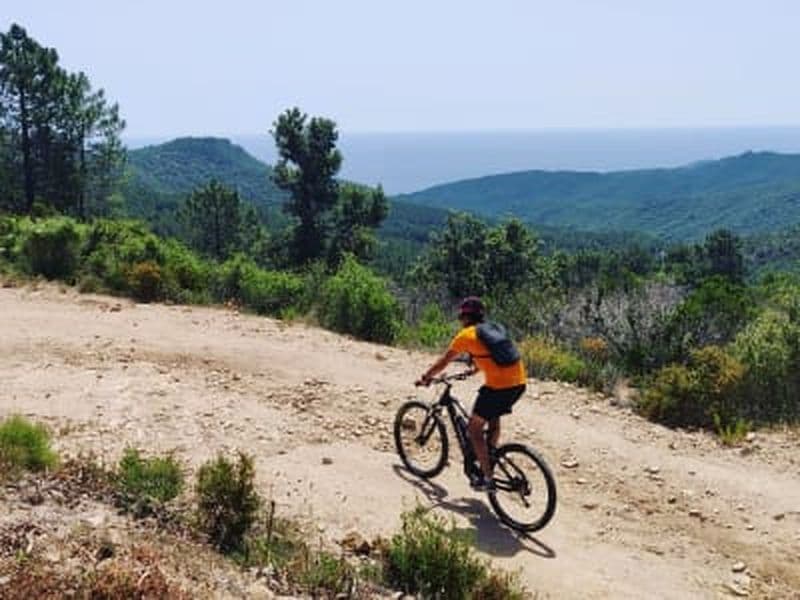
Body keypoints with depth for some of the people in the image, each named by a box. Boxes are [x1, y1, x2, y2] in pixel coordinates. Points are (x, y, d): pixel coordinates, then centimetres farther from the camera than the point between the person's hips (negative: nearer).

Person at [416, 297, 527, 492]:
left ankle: (486, 479, 8)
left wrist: (425, 378, 20)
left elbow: (443, 362, 7)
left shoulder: (466, 335, 1)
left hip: (498, 386, -7)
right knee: (493, 418, 31)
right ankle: (489, 460, 36)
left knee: (474, 428, 8)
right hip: (519, 383, 7)